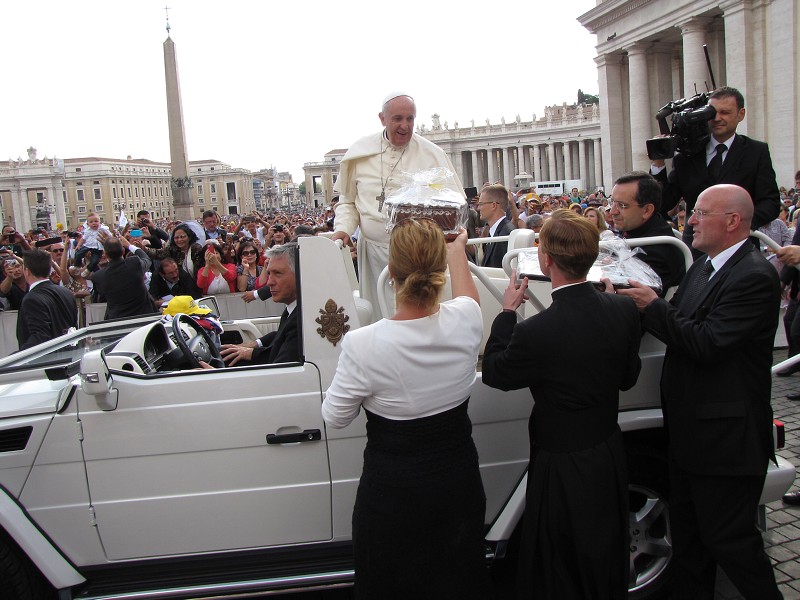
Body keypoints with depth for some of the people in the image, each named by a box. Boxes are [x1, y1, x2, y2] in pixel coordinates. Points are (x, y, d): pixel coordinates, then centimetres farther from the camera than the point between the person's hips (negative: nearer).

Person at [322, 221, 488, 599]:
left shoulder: (363, 344, -28)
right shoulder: (465, 322, -17)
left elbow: (334, 417, -10)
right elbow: (466, 295, 11)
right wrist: (457, 249, 29)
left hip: (394, 490, -3)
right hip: (459, 479, 4)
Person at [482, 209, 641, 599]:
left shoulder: (537, 332, -31)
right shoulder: (622, 310, -13)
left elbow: (493, 372, -11)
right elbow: (628, 378, 3)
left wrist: (507, 311, -1)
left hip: (562, 468, -6)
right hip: (610, 455, 6)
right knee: (606, 563, 28)